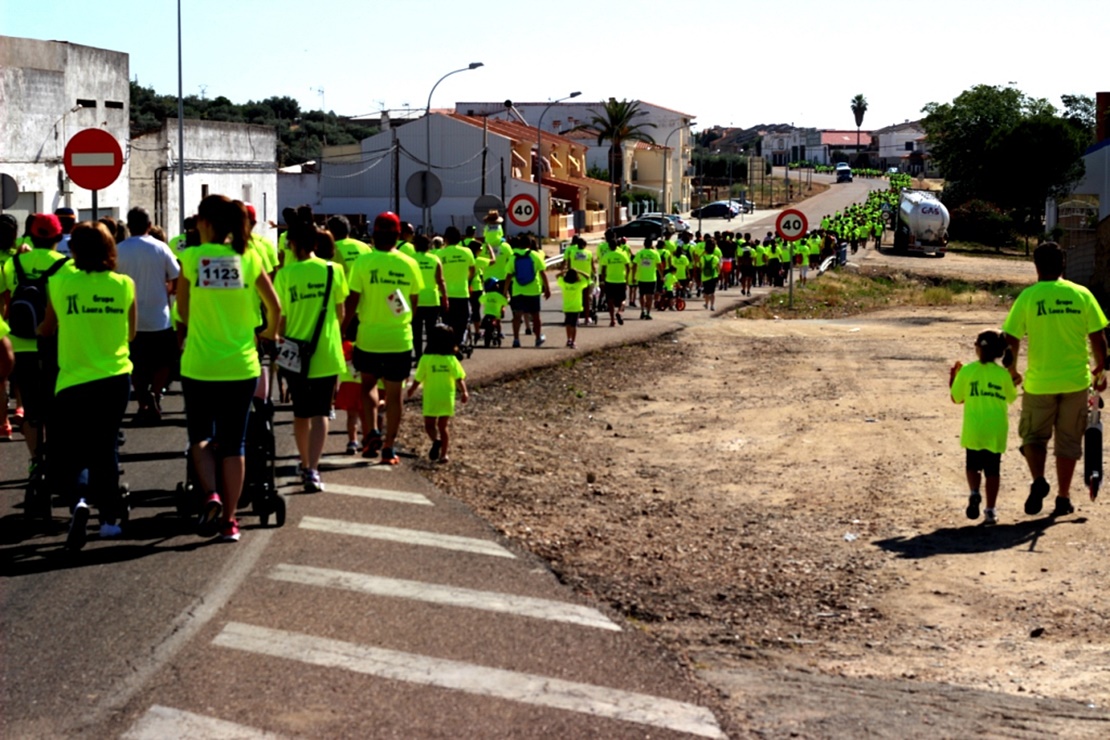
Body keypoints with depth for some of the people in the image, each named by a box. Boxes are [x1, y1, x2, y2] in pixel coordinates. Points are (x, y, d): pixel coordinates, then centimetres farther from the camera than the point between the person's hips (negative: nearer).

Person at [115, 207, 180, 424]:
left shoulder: (118, 250, -6)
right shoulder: (161, 248, -6)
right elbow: (177, 281, -5)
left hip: (131, 318, 0)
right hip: (159, 317, 0)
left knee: (137, 365, 11)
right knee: (163, 361, 17)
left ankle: (144, 404, 4)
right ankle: (154, 396, 3)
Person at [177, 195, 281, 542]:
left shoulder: (191, 257, -5)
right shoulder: (248, 257, -1)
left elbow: (183, 311, 5)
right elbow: (274, 306, 4)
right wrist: (270, 333, 25)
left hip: (199, 365, -1)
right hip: (241, 364, 1)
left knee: (200, 436, 16)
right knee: (233, 443, 10)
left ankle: (211, 495, -8)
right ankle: (229, 519, 12)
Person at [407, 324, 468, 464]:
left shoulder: (426, 359, -10)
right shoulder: (452, 360, -5)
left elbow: (418, 378, -4)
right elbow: (459, 379, -10)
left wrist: (412, 389, 12)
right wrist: (464, 392, -1)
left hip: (430, 399, -2)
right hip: (447, 398, 2)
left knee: (429, 424, 10)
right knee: (443, 426, 12)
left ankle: (436, 440, -19)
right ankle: (443, 454, 10)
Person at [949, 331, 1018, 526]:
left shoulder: (967, 371, -6)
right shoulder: (1003, 374, -3)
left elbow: (956, 398, 4)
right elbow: (1012, 398, 10)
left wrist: (952, 378, 18)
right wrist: (1014, 382, 25)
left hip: (974, 431, -1)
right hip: (996, 431, 1)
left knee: (973, 465, 17)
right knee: (992, 469, 8)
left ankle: (974, 493, -9)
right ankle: (990, 511, 6)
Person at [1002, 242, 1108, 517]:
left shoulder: (1028, 297, -7)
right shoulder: (1082, 295, -2)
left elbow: (1011, 339, -6)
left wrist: (1012, 371, 10)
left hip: (1039, 382, -1)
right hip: (1075, 381, 1)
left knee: (1034, 435, 16)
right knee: (1069, 440, 14)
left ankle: (1038, 480, -7)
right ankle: (1063, 498, 16)